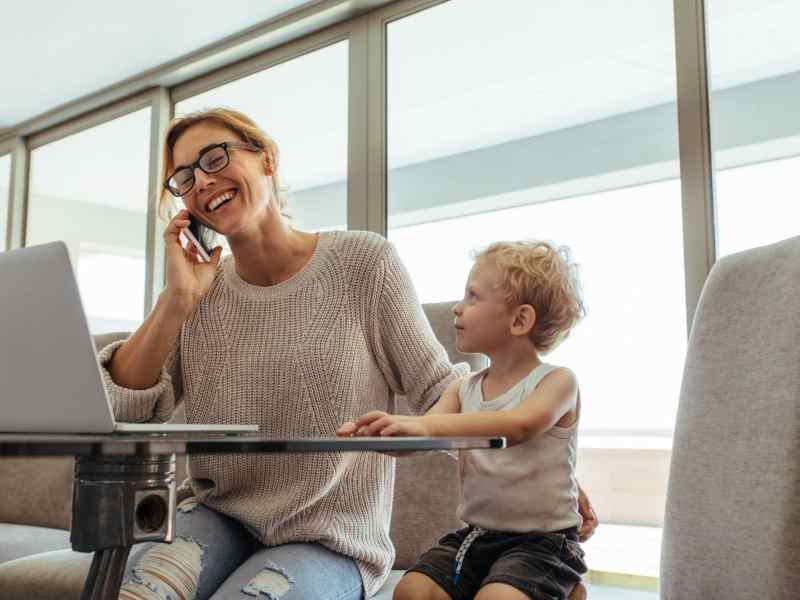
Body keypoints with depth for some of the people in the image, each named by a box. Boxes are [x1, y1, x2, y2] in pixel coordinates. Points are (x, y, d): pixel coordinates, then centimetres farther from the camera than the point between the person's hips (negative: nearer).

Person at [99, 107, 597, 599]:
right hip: (220, 519, 2)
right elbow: (121, 412, -4)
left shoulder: (364, 263, -7)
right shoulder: (200, 290, 3)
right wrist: (176, 300, -13)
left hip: (329, 542, -2)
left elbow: (436, 388, -4)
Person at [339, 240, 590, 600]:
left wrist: (425, 425, -42)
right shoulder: (463, 389, 10)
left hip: (541, 540, -5)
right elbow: (417, 437, -2)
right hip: (475, 534, 5)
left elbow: (518, 425, -30)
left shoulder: (557, 381, -8)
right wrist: (369, 430, -25)